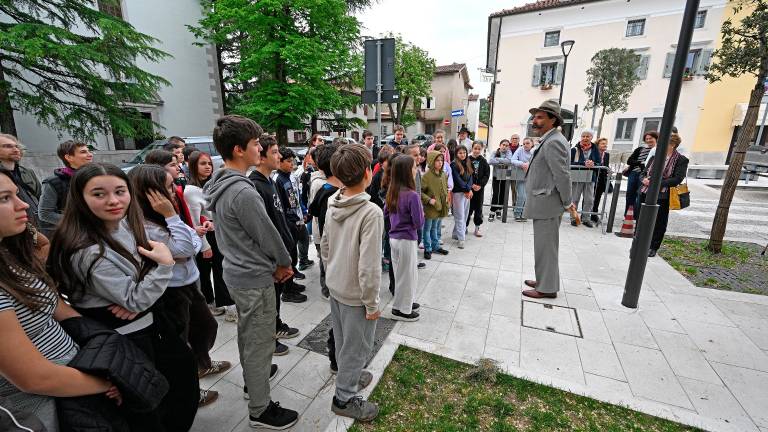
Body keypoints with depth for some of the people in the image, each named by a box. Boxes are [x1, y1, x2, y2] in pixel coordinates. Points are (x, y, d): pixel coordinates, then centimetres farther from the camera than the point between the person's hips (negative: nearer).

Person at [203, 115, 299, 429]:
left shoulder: (219, 184, 3)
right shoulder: (243, 192, -28)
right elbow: (268, 235, -20)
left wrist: (272, 263, 10)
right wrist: (284, 263, -1)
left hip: (235, 272, 10)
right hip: (254, 277, -9)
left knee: (246, 331, 27)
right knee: (260, 342, 7)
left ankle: (252, 375, 50)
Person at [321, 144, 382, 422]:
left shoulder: (332, 206, -3)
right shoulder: (371, 213, -27)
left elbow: (324, 247, 7)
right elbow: (369, 267, -26)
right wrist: (372, 304, -14)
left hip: (335, 287, 7)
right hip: (355, 294, -7)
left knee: (343, 341, 26)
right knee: (356, 346, 14)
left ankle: (349, 376, 48)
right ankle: (345, 397, 33)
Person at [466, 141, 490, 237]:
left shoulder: (483, 161, 4)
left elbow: (487, 175, 2)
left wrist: (480, 185, -10)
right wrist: (472, 185, -14)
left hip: (480, 188, 2)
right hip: (469, 188, -2)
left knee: (478, 208, 8)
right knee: (468, 207, 1)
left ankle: (477, 228, 18)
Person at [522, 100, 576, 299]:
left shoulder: (553, 142, -17)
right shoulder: (549, 140, 15)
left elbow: (562, 175, -20)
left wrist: (567, 203, -12)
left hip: (547, 204, -10)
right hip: (543, 203, 10)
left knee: (545, 247, 0)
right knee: (545, 246, 18)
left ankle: (547, 288, 12)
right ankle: (544, 281, 31)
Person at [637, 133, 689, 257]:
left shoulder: (681, 160, -3)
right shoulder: (655, 156, 10)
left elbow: (677, 179, -12)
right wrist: (644, 179, -7)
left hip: (662, 196, -4)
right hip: (646, 193, 4)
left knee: (658, 223, 5)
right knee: (641, 219, 9)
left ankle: (653, 248, 18)